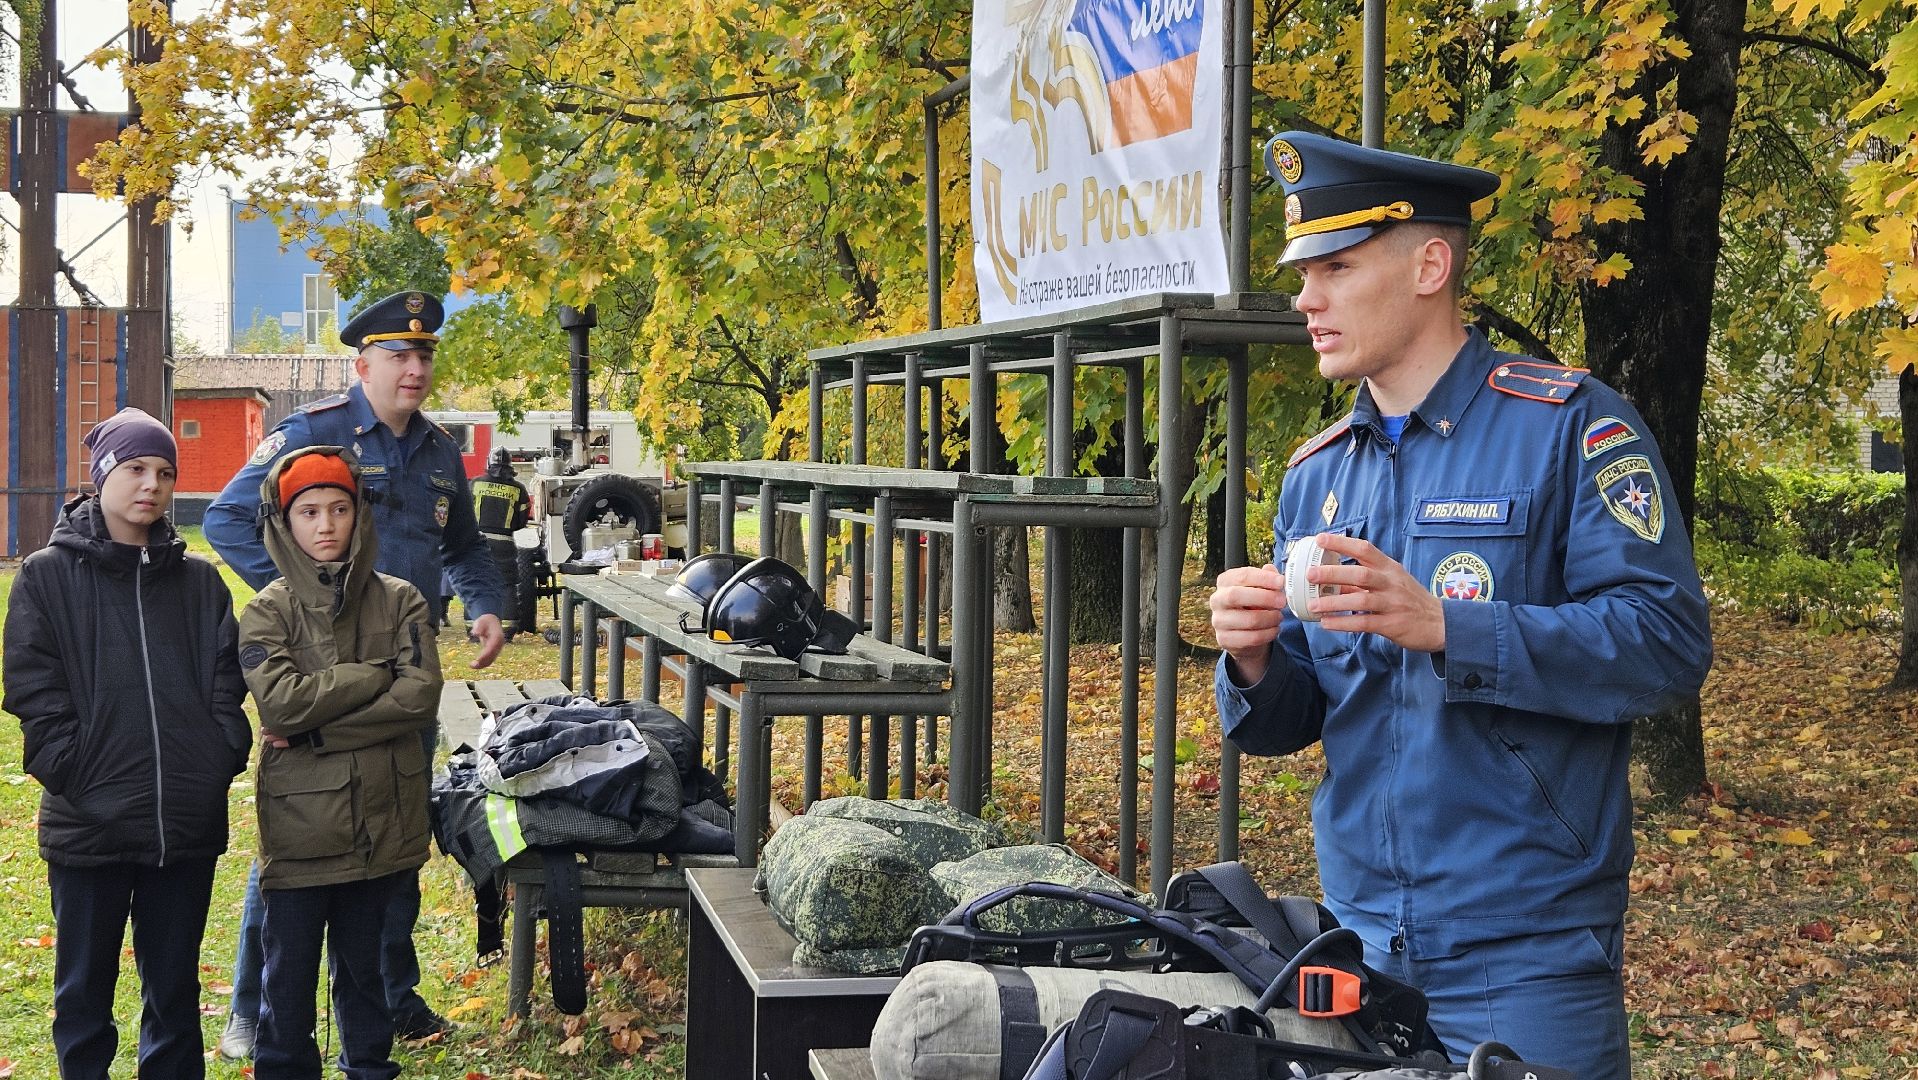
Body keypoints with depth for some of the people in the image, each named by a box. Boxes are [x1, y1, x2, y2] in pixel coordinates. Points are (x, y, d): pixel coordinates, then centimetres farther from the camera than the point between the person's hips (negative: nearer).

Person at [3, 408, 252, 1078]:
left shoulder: (199, 580, 10)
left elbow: (226, 681, 10)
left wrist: (224, 758, -4)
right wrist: (70, 772, -13)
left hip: (187, 822, 2)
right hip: (88, 823, -2)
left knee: (175, 989, 12)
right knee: (84, 993, 9)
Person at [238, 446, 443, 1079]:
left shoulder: (399, 601, 3)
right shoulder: (268, 611, -2)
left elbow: (421, 697, -11)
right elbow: (280, 700, -18)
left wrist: (315, 730, -15)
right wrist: (378, 676, -14)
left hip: (381, 819, 2)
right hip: (299, 823, -2)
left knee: (363, 966, 15)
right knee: (289, 972, 6)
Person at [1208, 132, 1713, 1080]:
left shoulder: (1566, 424, -7)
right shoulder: (1315, 475, 10)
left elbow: (1668, 643, -17)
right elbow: (1284, 722, 12)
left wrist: (1444, 625, -26)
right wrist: (1252, 663, -11)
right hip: (1358, 947, 5)